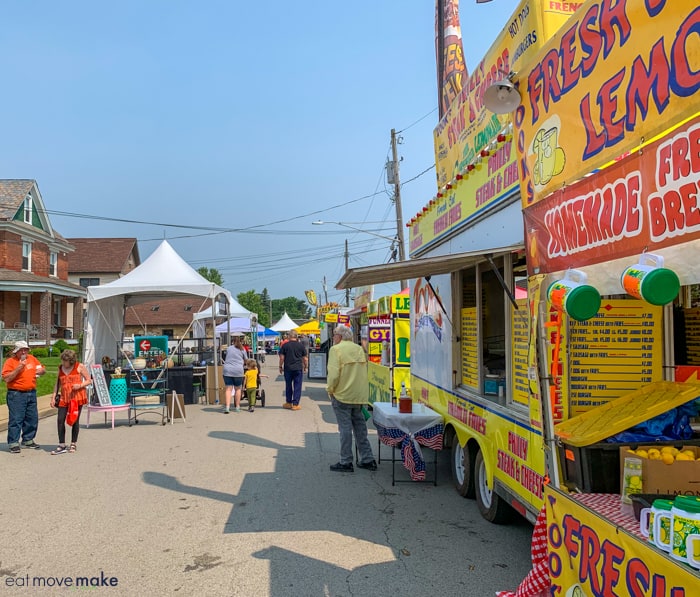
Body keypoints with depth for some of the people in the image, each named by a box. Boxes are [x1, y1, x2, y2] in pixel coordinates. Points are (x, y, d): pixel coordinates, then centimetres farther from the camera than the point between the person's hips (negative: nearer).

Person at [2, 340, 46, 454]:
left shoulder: (32, 358, 12)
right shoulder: (10, 361, -5)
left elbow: (43, 369, 23)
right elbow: (6, 378, -14)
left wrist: (41, 370, 1)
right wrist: (18, 369, -21)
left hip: (31, 393, 6)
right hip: (16, 394, -6)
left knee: (32, 418, 11)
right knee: (16, 419, -6)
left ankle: (28, 440, 24)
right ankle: (13, 443, 0)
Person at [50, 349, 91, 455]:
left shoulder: (80, 367, -1)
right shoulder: (60, 368, 11)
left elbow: (89, 380, 2)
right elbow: (57, 383, 18)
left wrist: (80, 385, -16)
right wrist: (53, 397, 11)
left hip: (77, 397, -4)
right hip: (64, 397, 4)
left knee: (75, 420, 4)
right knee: (60, 420, -5)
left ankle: (73, 444, 17)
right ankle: (61, 446, 2)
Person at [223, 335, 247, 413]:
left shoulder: (229, 348, 13)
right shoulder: (242, 349, 8)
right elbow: (246, 360, 18)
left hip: (227, 370, 1)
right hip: (238, 371, -1)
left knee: (228, 389, -1)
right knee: (238, 389, 12)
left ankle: (227, 407, -13)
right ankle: (237, 407, 17)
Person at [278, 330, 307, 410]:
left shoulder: (285, 345, -2)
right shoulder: (301, 345, 0)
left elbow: (282, 357, -3)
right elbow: (305, 358, 2)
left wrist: (280, 366, 9)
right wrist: (305, 367, 15)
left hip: (288, 368, 1)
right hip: (298, 369, 0)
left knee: (288, 386, 13)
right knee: (297, 386, 4)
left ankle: (289, 403, 21)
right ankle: (295, 404, 3)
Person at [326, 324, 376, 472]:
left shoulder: (336, 349, -10)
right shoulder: (359, 349, 10)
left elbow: (333, 373, -18)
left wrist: (330, 390, -3)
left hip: (342, 395, -6)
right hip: (360, 396, 6)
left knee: (345, 428, 0)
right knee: (360, 428, 14)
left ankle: (346, 462, 5)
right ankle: (367, 460, 19)